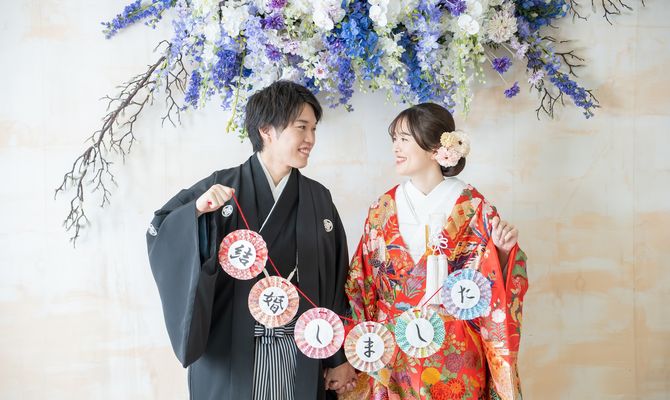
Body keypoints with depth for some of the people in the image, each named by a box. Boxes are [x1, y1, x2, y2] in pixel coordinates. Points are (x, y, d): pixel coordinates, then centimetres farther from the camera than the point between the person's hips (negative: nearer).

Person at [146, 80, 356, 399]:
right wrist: (197, 210, -24)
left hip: (301, 353, 2)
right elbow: (159, 232, -6)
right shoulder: (221, 187, -3)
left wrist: (340, 356, 5)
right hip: (230, 353, -2)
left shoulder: (318, 198, 3)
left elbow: (336, 281, 5)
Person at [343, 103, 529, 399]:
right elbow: (362, 284, 4)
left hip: (454, 354, -2)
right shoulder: (383, 209, -1)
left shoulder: (474, 208, -8)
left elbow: (492, 288, -4)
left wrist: (504, 251, -23)